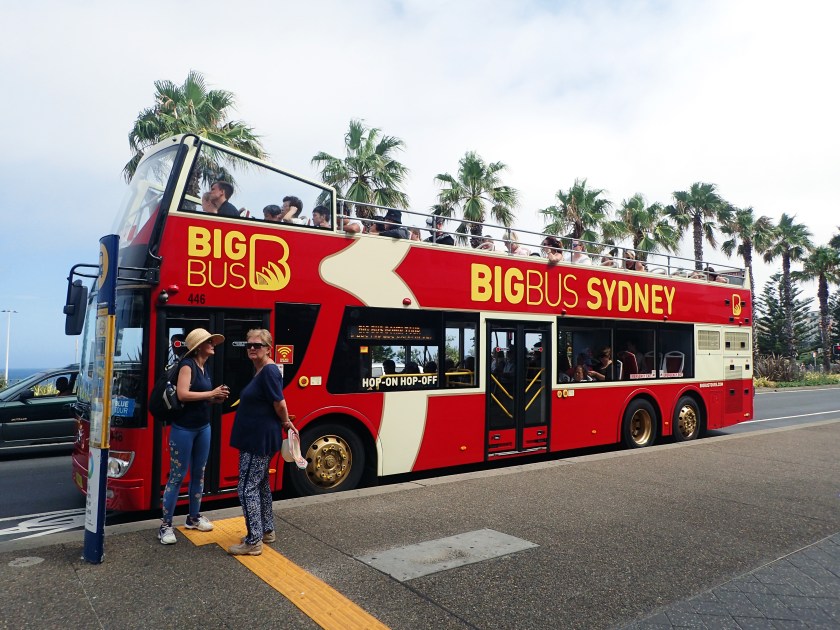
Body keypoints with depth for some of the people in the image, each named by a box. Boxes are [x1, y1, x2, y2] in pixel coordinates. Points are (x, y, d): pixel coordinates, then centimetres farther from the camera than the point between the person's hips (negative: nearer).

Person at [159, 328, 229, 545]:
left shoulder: (204, 367, 11)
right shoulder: (187, 364, -13)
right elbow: (182, 394, -24)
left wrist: (217, 397, -1)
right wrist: (211, 393, -19)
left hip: (203, 427, 8)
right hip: (184, 428, -8)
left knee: (199, 473, 15)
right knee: (177, 476, -1)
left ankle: (194, 517, 28)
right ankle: (165, 525, 9)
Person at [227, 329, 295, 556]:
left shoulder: (269, 371, -19)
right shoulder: (259, 371, 11)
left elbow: (279, 403, -22)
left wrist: (286, 424, -6)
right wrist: (285, 424, 12)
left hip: (260, 440, -10)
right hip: (256, 439, 10)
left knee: (247, 488, -4)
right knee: (260, 484, 18)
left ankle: (253, 542, 3)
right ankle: (267, 531, 31)